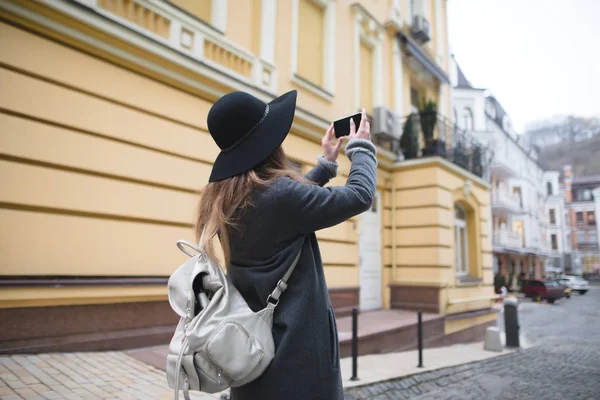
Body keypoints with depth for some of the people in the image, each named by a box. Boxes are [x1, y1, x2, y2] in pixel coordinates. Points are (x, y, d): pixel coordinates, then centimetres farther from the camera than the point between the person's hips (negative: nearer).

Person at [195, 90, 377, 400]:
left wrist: (326, 163, 23)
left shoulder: (225, 201, 3)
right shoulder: (279, 193, -22)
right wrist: (360, 148, 6)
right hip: (297, 348, -8)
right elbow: (360, 195, -11)